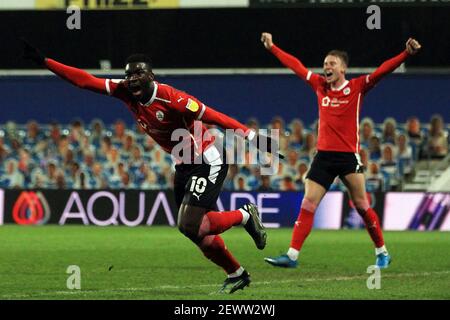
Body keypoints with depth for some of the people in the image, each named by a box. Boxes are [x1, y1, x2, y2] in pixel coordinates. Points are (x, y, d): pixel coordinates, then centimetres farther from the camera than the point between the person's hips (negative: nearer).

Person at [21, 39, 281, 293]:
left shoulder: (170, 98, -26)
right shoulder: (126, 92, -6)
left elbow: (215, 118, -27)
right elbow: (85, 80, -5)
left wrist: (253, 138, -30)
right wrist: (43, 61, -10)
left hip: (208, 164, -8)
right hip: (183, 167, 8)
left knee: (190, 225, -17)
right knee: (196, 230, 11)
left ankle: (245, 216, 5)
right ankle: (237, 275, 29)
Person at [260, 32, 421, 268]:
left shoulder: (357, 87, -2)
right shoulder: (319, 85, 9)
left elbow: (383, 70, -12)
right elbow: (295, 65, 18)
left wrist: (407, 53, -25)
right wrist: (272, 47, 24)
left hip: (349, 156, -4)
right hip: (324, 155, 4)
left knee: (361, 205, 0)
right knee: (308, 204, -3)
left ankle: (382, 253, 15)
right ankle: (292, 255, -5)